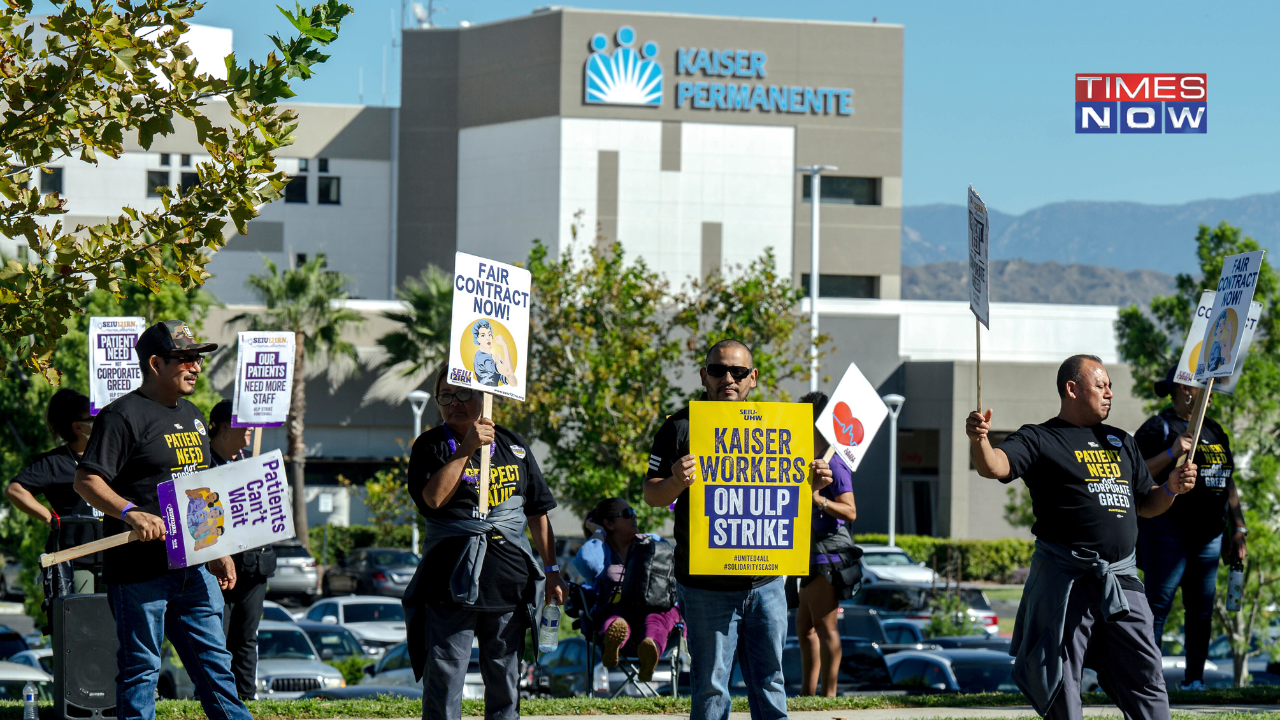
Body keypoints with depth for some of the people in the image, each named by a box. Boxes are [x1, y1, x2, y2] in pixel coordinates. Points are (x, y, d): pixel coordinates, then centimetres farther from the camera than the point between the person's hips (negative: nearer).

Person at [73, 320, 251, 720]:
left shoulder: (192, 417, 18)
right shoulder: (124, 416, -9)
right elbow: (86, 481, -15)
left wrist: (218, 551, 22)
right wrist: (133, 513, -29)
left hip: (193, 567, 8)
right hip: (140, 569, -8)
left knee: (214, 660, 10)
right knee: (141, 667, -3)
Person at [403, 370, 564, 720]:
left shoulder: (514, 446, 13)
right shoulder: (430, 446, 4)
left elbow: (537, 512, 17)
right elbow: (432, 498, -15)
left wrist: (551, 571, 13)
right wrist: (467, 448, -16)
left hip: (509, 581, 3)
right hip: (451, 579, -3)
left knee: (505, 678, 7)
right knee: (444, 676, -6)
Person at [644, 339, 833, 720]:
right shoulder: (681, 428, 1)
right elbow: (651, 495, -1)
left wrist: (812, 481, -2)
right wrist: (676, 482, -23)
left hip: (766, 583, 4)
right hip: (707, 585, -4)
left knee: (769, 681, 6)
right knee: (711, 686, -2)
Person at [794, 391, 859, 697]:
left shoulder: (833, 462, -14)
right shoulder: (814, 460, 16)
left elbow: (850, 511, -21)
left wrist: (817, 499, -31)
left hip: (829, 551, -11)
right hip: (816, 552, 11)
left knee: (824, 626, -8)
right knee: (805, 625, 14)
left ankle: (829, 694, -6)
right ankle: (808, 692, 20)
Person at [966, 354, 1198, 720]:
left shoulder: (1121, 443, 19)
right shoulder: (1040, 440, 0)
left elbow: (1146, 505, 23)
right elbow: (994, 466, -18)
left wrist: (1172, 488, 2)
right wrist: (979, 440, -41)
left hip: (1121, 579, 5)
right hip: (1065, 579, -5)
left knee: (1145, 676, 4)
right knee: (1060, 683, 0)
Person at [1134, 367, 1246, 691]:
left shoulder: (1214, 431, 19)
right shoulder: (1159, 428, -4)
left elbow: (1228, 483, 24)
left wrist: (1238, 529, 19)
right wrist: (1171, 454, -22)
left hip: (1208, 536, 7)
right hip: (1168, 532, -7)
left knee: (1202, 610, 7)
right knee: (1158, 605, -9)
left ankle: (1194, 680, 12)